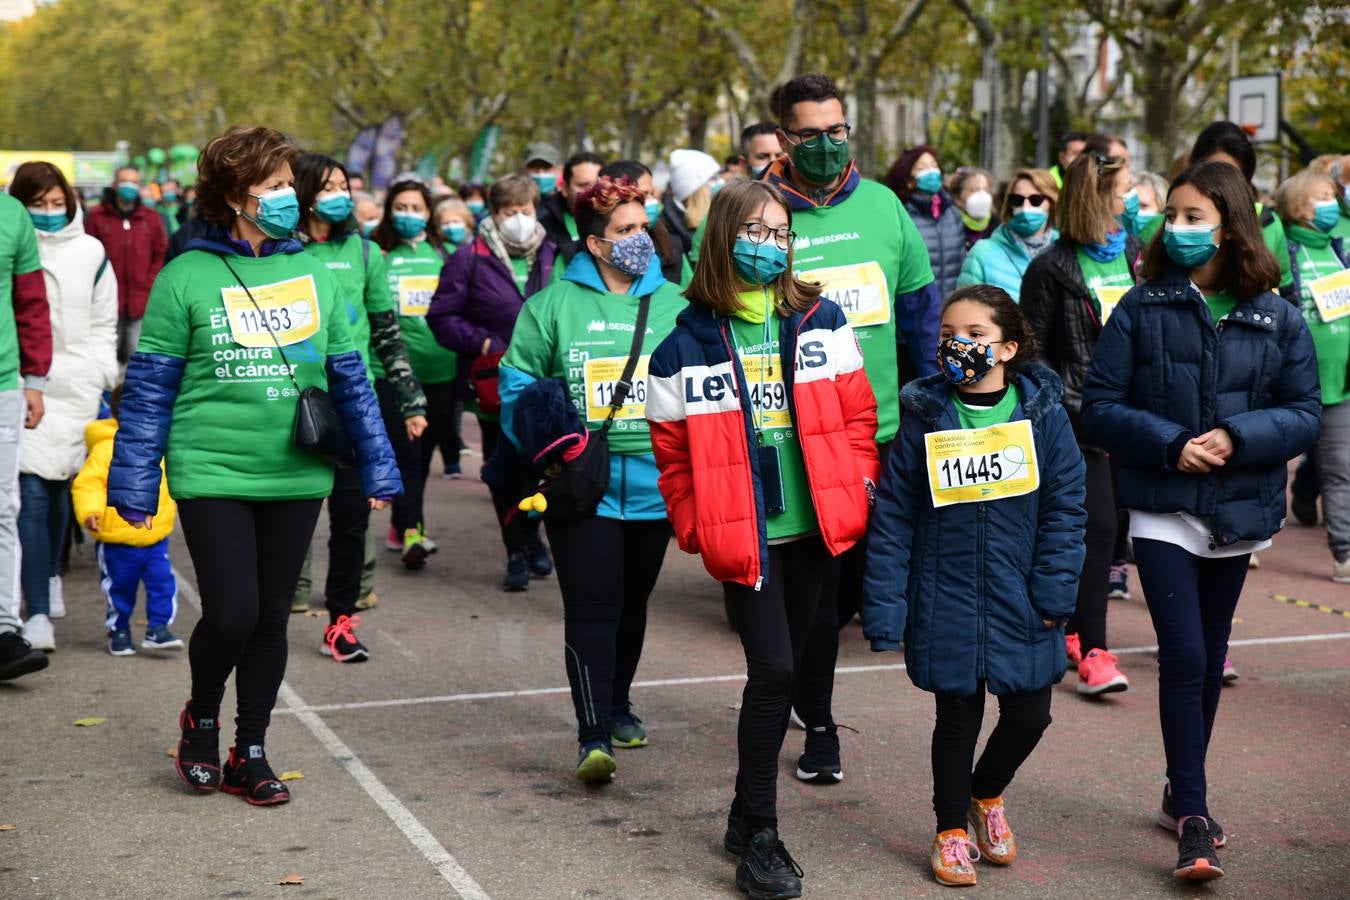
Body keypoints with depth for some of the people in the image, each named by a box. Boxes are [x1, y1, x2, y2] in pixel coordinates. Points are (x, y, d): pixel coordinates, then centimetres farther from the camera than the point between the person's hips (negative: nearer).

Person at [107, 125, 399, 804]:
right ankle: (201, 719, 22)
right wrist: (134, 486, -2)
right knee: (231, 616, -9)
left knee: (271, 620, 9)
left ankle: (250, 754, 25)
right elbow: (149, 389, -1)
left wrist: (378, 470, 11)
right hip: (212, 474, -4)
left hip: (295, 475, 4)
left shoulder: (311, 275, 7)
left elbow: (350, 379, 12)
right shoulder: (187, 278, -4)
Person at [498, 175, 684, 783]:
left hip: (653, 483, 3)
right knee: (591, 608, -10)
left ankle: (616, 704, 37)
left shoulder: (673, 305, 6)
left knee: (633, 602, 17)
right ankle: (593, 737, -12)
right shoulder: (554, 304, 0)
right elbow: (518, 377, 4)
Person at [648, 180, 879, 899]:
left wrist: (859, 491, -1)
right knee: (773, 670, -11)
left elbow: (856, 415, 7)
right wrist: (697, 529, -3)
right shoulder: (686, 344, -3)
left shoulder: (820, 322, 4)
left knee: (780, 674, 12)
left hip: (817, 528, 3)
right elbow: (674, 454, 1)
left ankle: (747, 815, 27)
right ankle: (759, 839, 1)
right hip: (743, 537, -3)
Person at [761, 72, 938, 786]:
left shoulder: (881, 205, 5)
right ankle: (818, 726, 23)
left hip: (880, 428, 3)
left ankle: (797, 666, 32)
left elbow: (920, 306, 12)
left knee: (865, 576, 6)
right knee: (811, 584, 6)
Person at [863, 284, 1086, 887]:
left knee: (1029, 713, 8)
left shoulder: (1043, 414, -5)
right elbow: (893, 519, -4)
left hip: (1020, 606, 1)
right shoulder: (924, 419, -5)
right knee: (957, 718, 10)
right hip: (946, 605, -1)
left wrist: (1055, 591, -8)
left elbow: (1065, 509, -2)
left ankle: (987, 792, 39)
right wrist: (883, 610, -7)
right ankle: (952, 829, 31)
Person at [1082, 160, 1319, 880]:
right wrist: (1168, 444, -18)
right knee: (1184, 657, -11)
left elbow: (1304, 414, -1)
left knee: (1209, 658, 15)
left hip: (1238, 511, 3)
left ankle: (1182, 794, 32)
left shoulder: (1277, 319, -1)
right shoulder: (1142, 309, -4)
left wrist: (1236, 437, -18)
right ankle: (1194, 820, -5)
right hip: (1163, 509, -3)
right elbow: (1101, 406, -5)